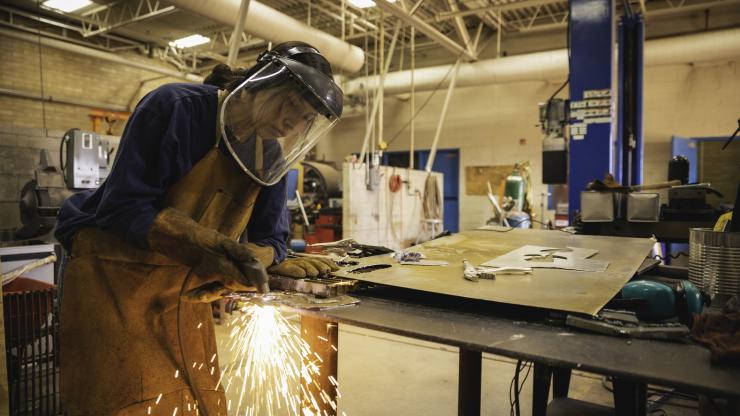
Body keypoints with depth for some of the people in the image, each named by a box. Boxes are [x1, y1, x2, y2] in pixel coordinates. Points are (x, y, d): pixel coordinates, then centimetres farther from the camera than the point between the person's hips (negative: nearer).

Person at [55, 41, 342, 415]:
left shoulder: (271, 156, 1)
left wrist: (251, 260, -23)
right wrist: (209, 246, -32)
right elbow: (123, 208, -21)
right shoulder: (176, 107, -17)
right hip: (115, 276, -5)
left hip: (187, 293, 5)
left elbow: (268, 237, 0)